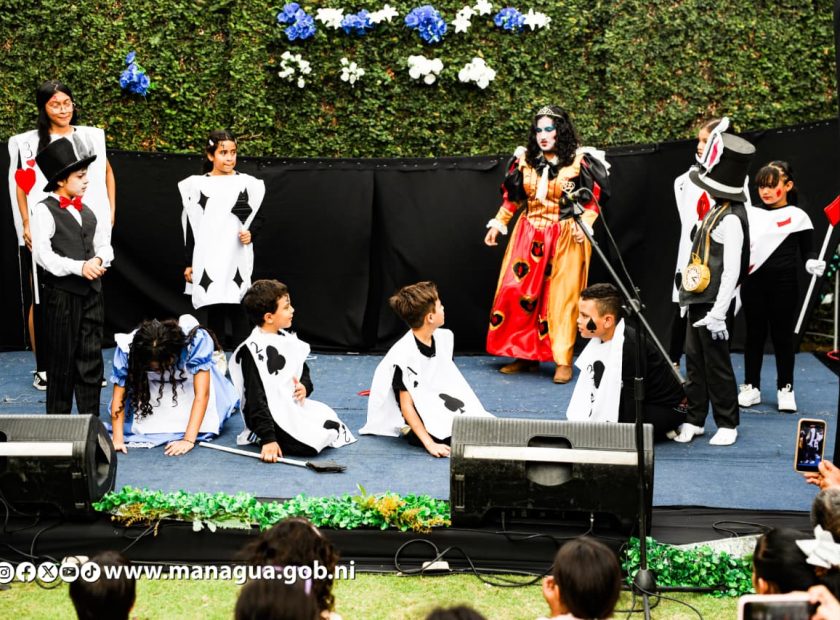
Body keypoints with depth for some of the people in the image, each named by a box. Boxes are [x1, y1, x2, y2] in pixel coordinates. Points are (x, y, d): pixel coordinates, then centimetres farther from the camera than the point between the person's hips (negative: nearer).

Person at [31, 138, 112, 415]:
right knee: (62, 361, 1)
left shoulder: (87, 212, 15)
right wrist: (79, 267, -20)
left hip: (92, 291, 6)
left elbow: (104, 246, 14)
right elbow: (43, 255, -14)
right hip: (62, 294, -6)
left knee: (91, 361, 7)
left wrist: (98, 260, -9)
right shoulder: (44, 211, -6)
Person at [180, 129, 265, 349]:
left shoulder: (247, 184, 2)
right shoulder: (197, 185, 2)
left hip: (237, 260, 0)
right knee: (214, 313, 4)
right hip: (207, 262, 0)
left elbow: (258, 218, 12)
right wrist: (189, 263, 5)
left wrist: (250, 233, -10)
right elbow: (190, 227, 6)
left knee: (238, 313, -3)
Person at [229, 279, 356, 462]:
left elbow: (303, 371, 23)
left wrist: (304, 387, -3)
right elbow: (256, 398, -21)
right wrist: (268, 439, -24)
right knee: (311, 444, -22)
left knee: (333, 426, 2)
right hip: (271, 414, -9)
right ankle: (258, 437, -1)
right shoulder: (254, 350, -20)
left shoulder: (287, 340, 7)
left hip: (293, 405, 9)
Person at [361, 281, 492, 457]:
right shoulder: (404, 355, -22)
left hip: (442, 408, 7)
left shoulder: (444, 338, 1)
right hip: (420, 418, -7)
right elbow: (407, 407, -20)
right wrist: (430, 444, -26)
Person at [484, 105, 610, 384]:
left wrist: (584, 224, -18)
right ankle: (525, 355, 11)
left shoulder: (579, 161, -6)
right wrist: (497, 224, 12)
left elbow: (593, 201, -4)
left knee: (562, 298, -4)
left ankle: (563, 362, 2)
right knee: (518, 293, 0)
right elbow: (512, 198, 15)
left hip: (566, 238, -4)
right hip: (528, 237, 4)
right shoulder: (524, 160, 6)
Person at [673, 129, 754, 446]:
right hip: (698, 300, 10)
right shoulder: (718, 211, 11)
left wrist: (718, 313, -22)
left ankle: (727, 424, 11)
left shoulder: (731, 219, -19)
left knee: (716, 363, 0)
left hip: (712, 303, -10)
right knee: (694, 361, 14)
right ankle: (694, 420, 23)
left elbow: (732, 268, -22)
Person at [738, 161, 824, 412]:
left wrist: (812, 263, -18)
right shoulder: (750, 214, 6)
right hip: (753, 284, 2)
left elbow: (807, 251, 1)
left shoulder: (797, 217, 0)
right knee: (754, 334, 9)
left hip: (783, 286, -2)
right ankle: (751, 386, 18)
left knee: (782, 335, 5)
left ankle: (785, 388, 15)